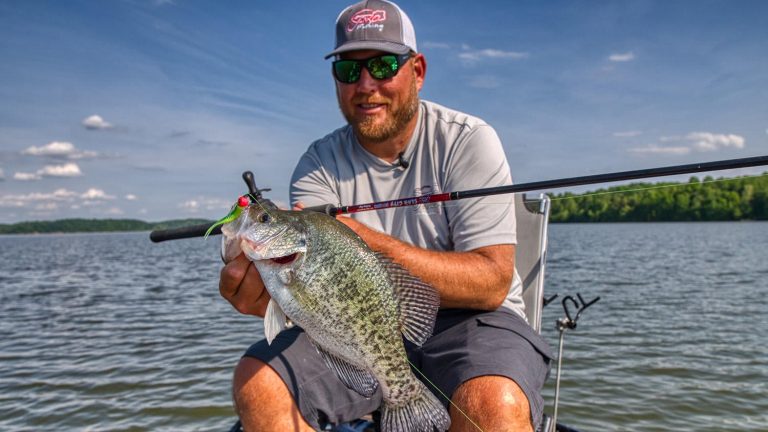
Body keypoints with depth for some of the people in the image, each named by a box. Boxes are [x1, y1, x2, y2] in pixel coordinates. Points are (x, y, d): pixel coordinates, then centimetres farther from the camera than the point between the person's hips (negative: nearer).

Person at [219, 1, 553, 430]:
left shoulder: (468, 140, -10)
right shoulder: (319, 164, -1)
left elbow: (491, 285, -19)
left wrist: (362, 238, -28)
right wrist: (277, 293, -37)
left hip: (466, 319, -3)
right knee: (257, 382, -15)